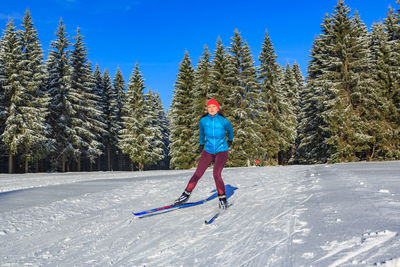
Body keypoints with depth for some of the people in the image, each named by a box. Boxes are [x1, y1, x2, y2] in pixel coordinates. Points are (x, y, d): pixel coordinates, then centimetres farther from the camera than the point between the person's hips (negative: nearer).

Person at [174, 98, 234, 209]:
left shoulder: (224, 121, -17)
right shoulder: (203, 120, -9)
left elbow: (230, 130, 7)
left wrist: (230, 141, 24)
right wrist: (201, 144, 26)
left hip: (221, 151, -3)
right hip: (208, 151, 3)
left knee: (216, 174, -21)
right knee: (197, 174, -3)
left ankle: (222, 198, -5)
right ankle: (186, 194, 11)